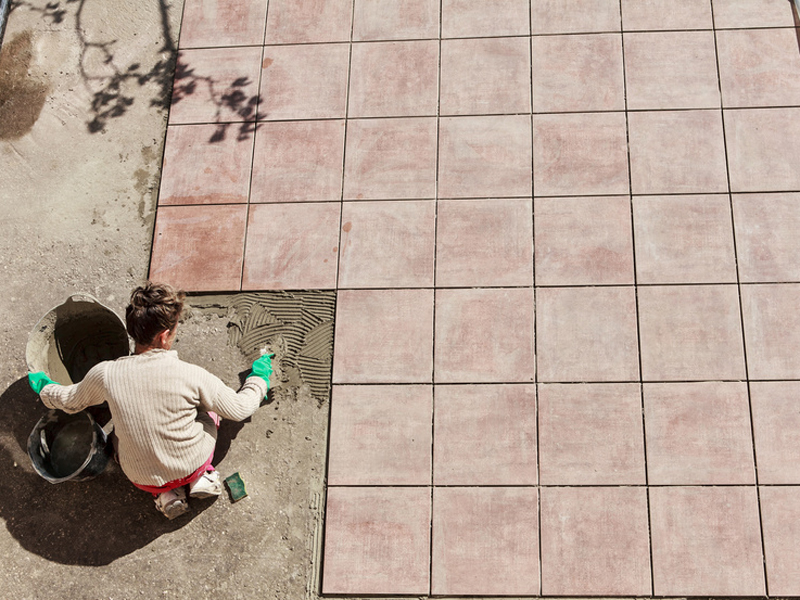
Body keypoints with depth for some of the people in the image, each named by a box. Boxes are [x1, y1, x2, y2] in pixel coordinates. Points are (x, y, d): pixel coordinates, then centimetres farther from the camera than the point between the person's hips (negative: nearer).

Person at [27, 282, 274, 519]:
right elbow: (239, 409, -10)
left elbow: (69, 401, 3)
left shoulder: (105, 375, -19)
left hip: (143, 481, 1)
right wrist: (258, 378, 10)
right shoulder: (191, 376, -24)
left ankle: (167, 493, 16)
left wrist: (44, 387, 25)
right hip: (192, 466, -1)